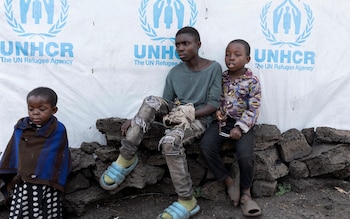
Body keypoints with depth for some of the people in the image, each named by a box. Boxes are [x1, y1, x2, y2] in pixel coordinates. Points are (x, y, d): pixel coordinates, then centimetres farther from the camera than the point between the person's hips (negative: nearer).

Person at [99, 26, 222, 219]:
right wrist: (136, 120, -8)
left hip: (199, 119, -4)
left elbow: (214, 104, -8)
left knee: (170, 140, -35)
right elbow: (165, 103, 4)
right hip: (177, 114, 5)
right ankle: (126, 158, -19)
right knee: (152, 102, -26)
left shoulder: (213, 68, -5)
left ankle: (187, 201, -23)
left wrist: (189, 113, -22)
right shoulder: (174, 73, 6)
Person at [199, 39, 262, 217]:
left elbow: (253, 109, -8)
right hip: (222, 121, 4)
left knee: (246, 156, -26)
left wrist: (240, 127, -18)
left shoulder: (252, 81, -6)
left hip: (242, 123, -3)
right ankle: (229, 182, -3)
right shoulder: (221, 77, 6)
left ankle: (245, 193, 2)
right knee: (205, 146, -22)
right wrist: (217, 110, -8)